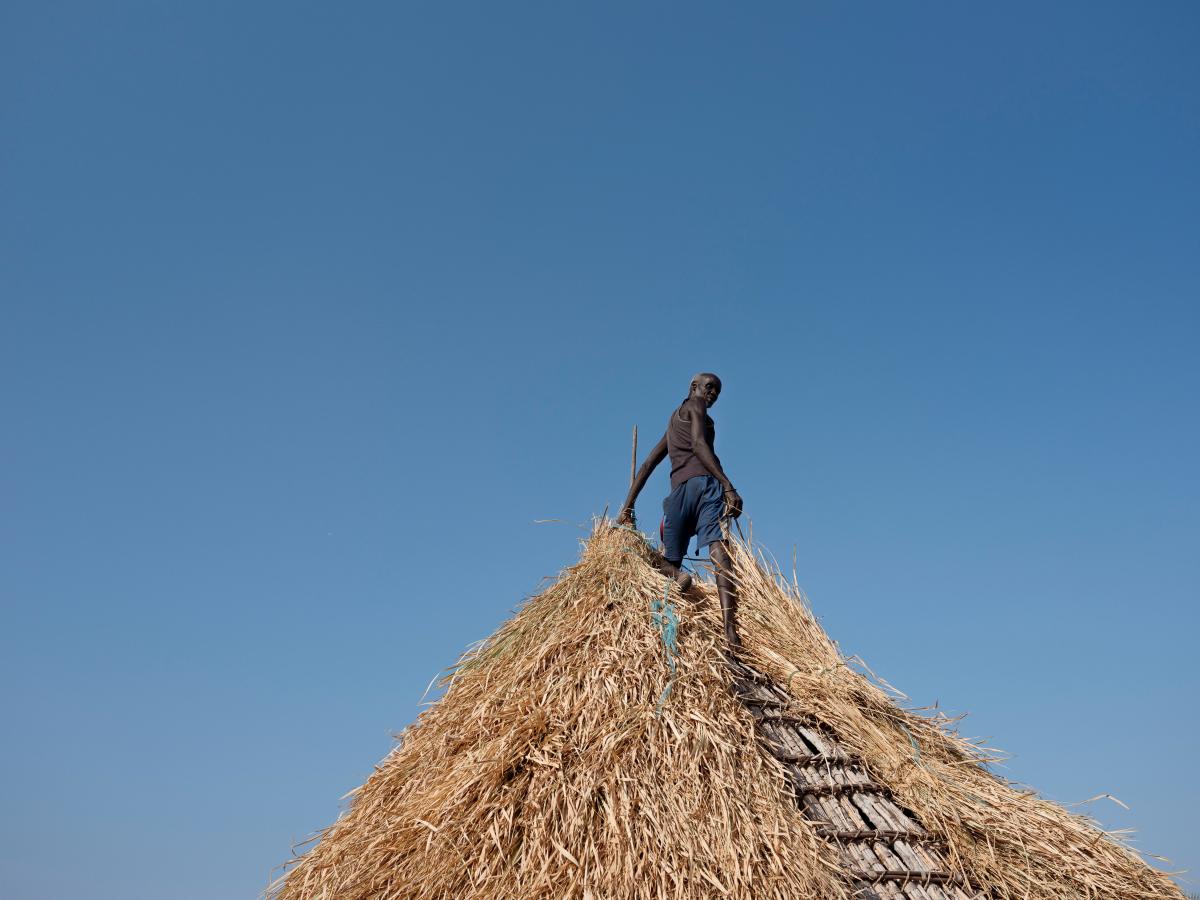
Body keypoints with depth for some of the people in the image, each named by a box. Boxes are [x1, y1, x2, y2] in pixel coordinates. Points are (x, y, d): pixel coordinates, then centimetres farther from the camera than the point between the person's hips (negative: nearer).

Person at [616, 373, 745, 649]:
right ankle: (730, 629, -38)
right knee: (719, 549, -20)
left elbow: (647, 465, 29)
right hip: (705, 482, -6)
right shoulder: (695, 405, 13)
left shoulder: (674, 421, 34)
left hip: (679, 490, 6)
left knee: (668, 561, 10)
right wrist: (728, 487, -15)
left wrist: (628, 506, 27)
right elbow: (698, 444, -6)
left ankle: (676, 575, -29)